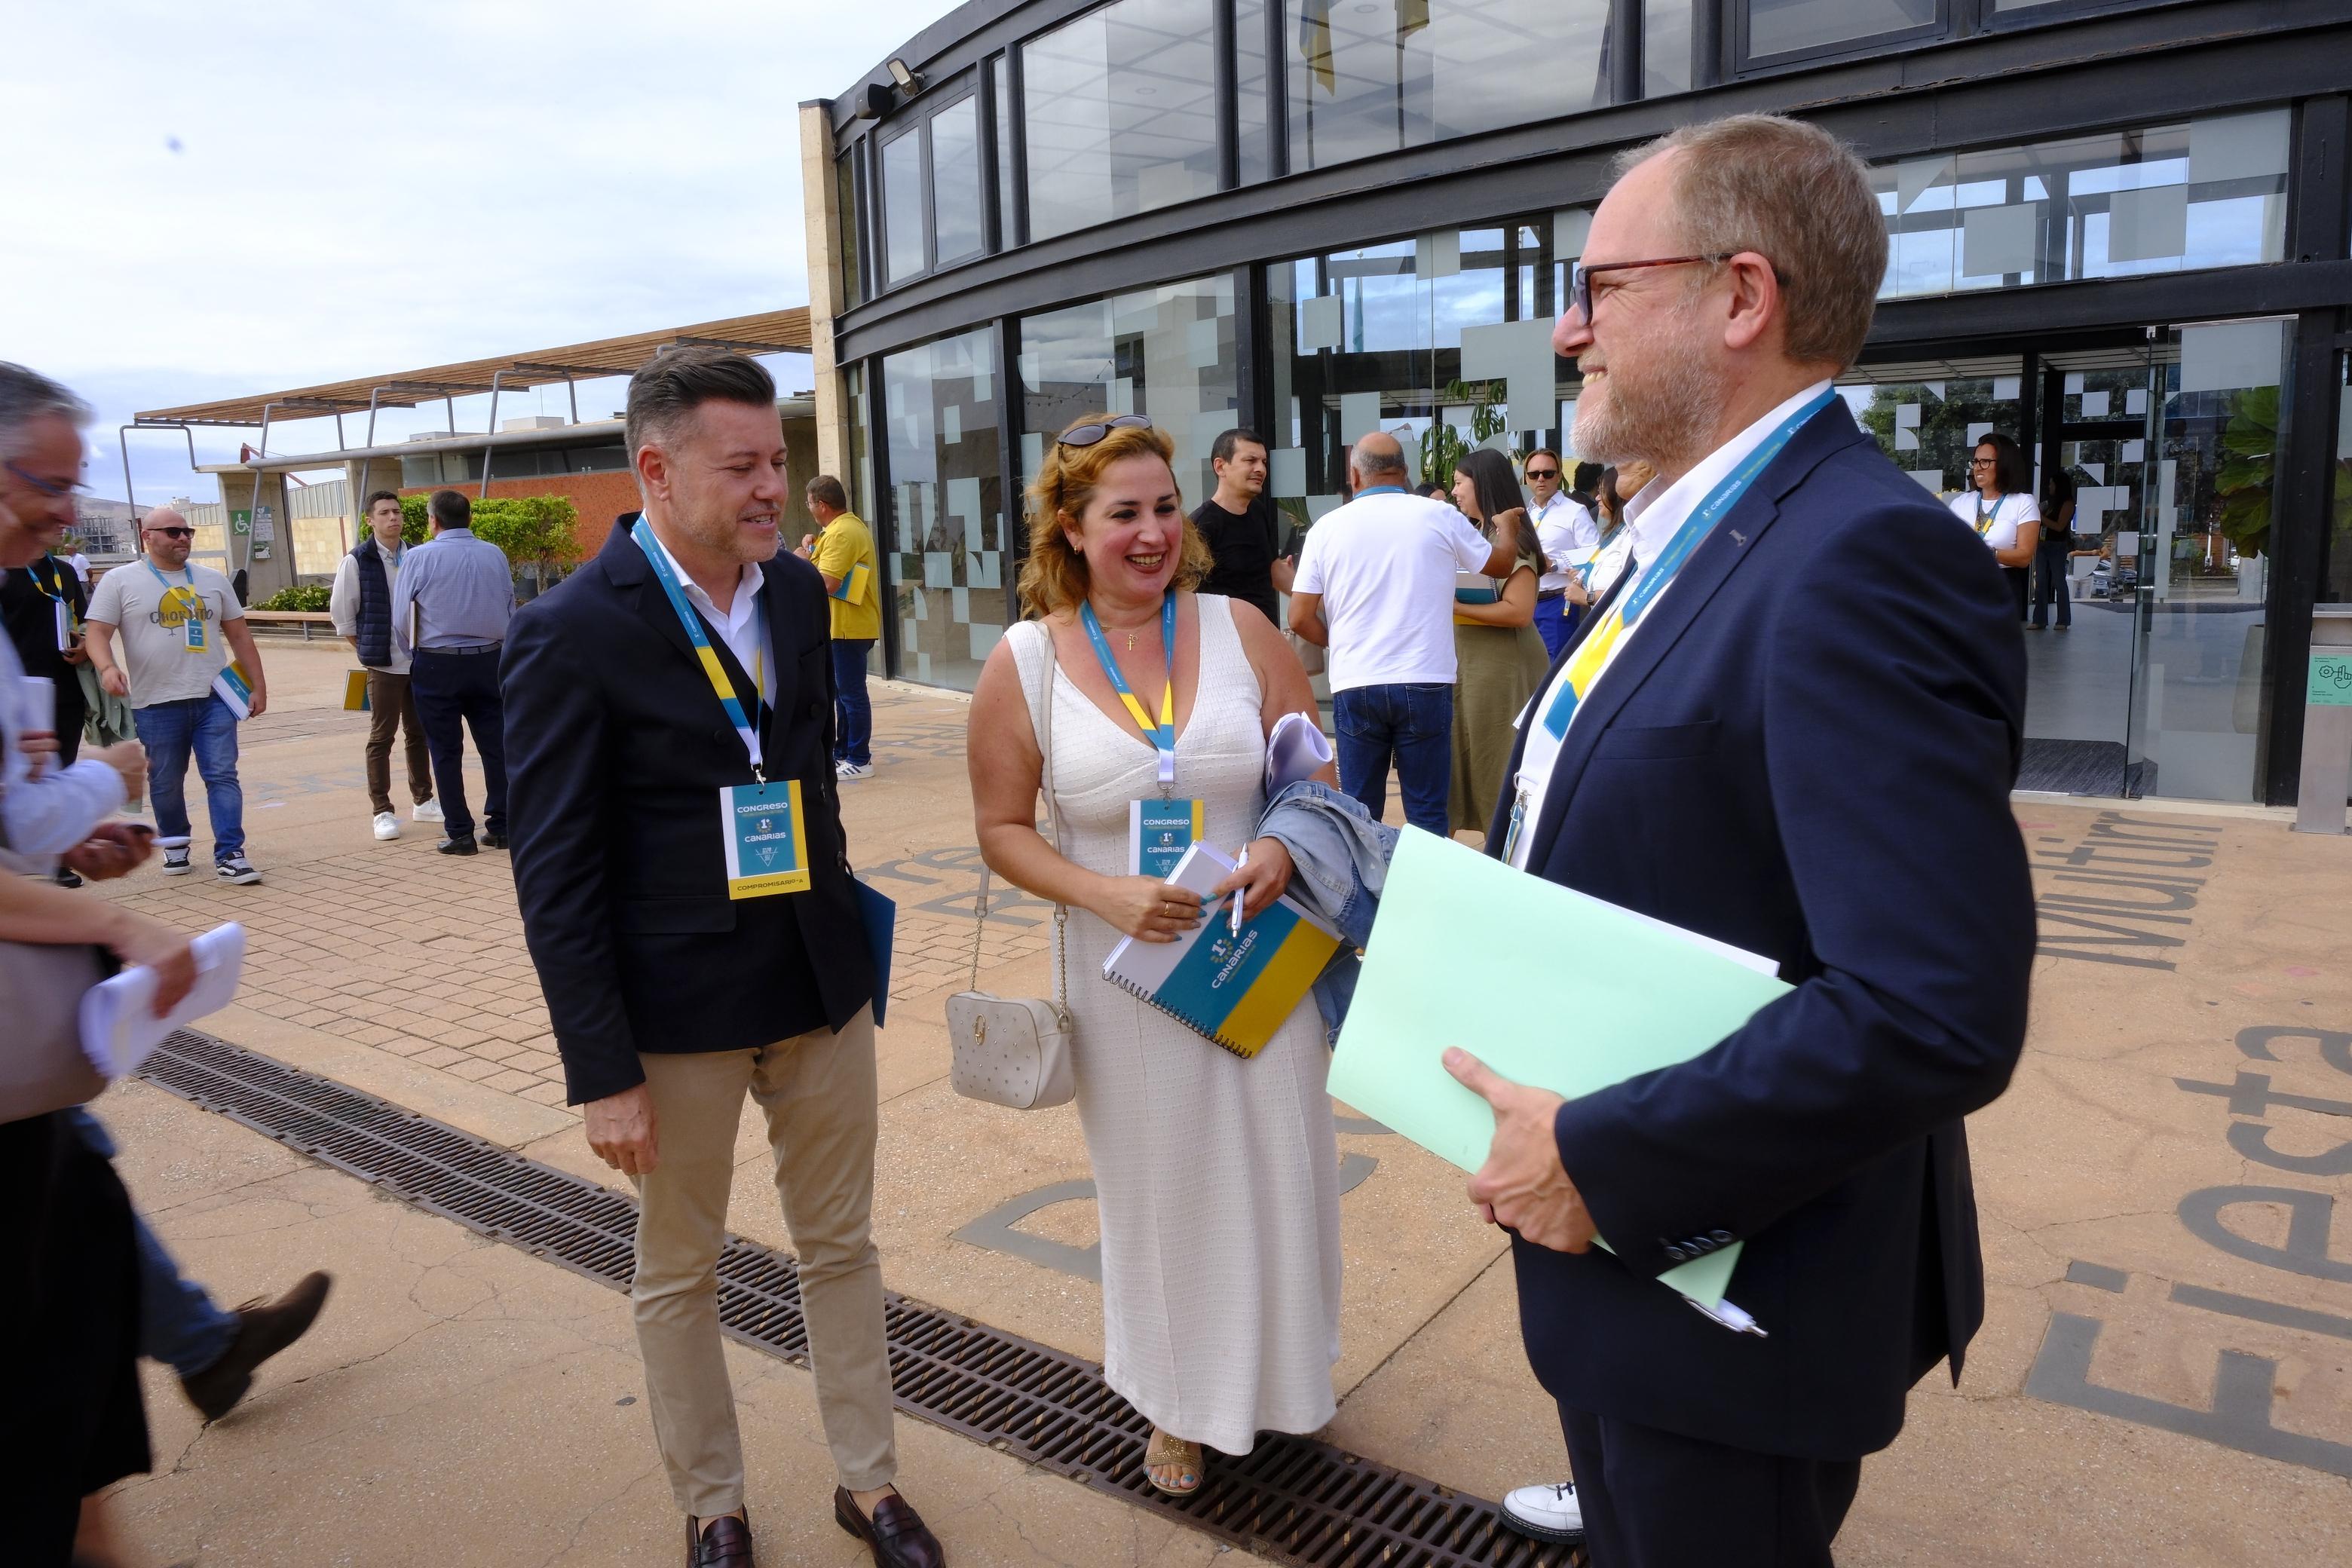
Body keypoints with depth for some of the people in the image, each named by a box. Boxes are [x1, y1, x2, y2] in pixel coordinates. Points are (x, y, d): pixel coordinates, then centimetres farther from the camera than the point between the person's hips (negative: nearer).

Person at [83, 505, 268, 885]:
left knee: (223, 776, -6)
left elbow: (239, 636, 15)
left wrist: (258, 686, 11)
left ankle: (229, 854, -7)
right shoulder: (120, 581, 3)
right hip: (156, 703, -1)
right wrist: (107, 667, -23)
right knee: (165, 782, 10)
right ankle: (174, 843, 30)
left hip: (214, 697, 1)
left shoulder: (213, 580, 12)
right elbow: (98, 633, -2)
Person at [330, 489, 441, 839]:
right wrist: (368, 650, -1)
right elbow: (341, 613, 0)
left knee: (419, 733, 13)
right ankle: (382, 812, 5)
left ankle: (423, 801, 25)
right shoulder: (357, 561, -5)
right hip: (383, 664, -4)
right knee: (382, 737, 0)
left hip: (420, 661, 4)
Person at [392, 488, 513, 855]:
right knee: (496, 745, 9)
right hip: (489, 661, 3)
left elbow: (401, 618, -2)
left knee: (446, 752, 5)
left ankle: (460, 834, 7)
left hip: (437, 665, -3)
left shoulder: (418, 557, -7)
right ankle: (500, 827, 12)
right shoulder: (495, 555, 1)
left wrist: (411, 657, 15)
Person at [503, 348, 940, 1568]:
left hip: (821, 985, 5)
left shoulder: (797, 590, 1)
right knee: (679, 1272, 15)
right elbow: (555, 876, -14)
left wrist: (842, 937, 13)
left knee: (841, 1245, 17)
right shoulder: (573, 631, -15)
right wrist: (602, 1073, -15)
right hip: (678, 1008, -4)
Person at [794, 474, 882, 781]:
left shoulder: (841, 533, -19)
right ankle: (843, 752, 27)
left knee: (851, 694, -6)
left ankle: (859, 761, -1)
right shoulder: (853, 524, 14)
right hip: (849, 625, 11)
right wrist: (815, 543, 7)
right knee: (842, 692, 17)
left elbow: (827, 583, -26)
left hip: (849, 628, -11)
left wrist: (803, 561, -11)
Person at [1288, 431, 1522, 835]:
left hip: (1354, 685, 1)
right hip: (1425, 682, -1)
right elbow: (1501, 563, 16)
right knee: (1427, 815, 6)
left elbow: (1300, 619, 1)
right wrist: (1507, 527, 38)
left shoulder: (1328, 527, 1)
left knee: (1360, 814, 9)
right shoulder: (1439, 517, -1)